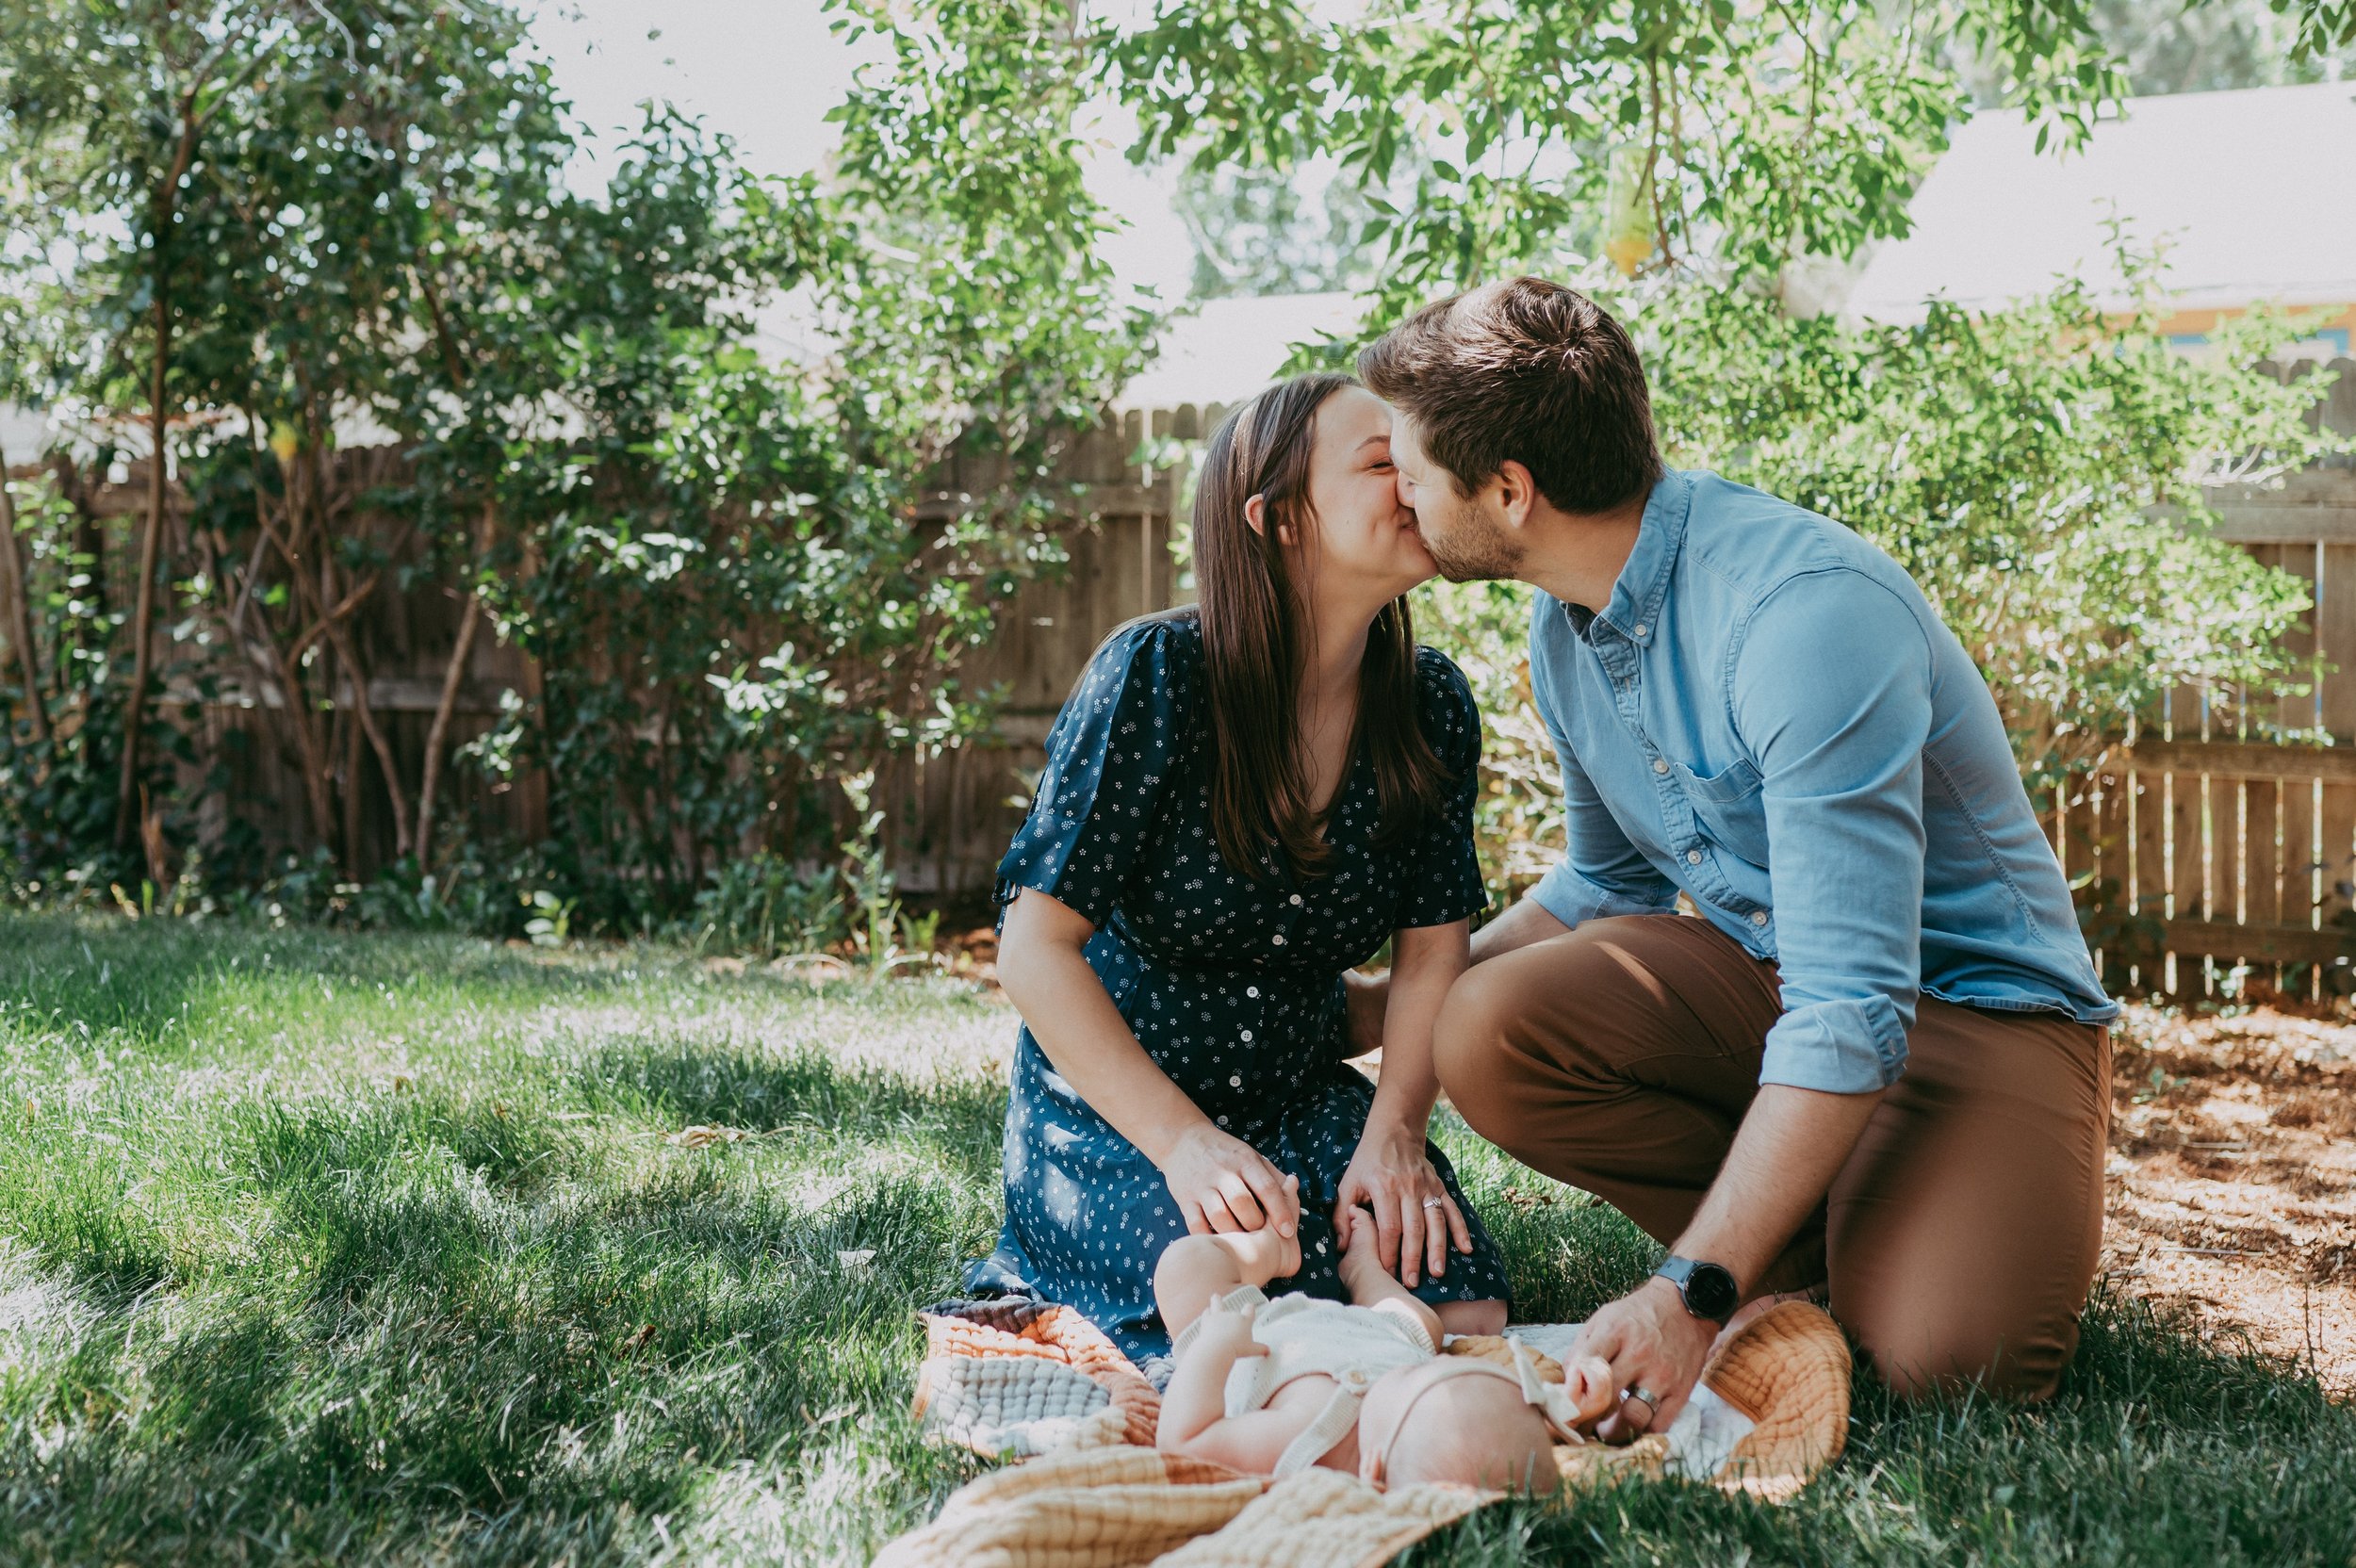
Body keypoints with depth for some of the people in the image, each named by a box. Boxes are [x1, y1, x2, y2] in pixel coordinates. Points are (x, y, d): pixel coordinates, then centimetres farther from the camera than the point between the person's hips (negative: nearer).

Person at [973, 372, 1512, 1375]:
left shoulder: (1431, 708, -3)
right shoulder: (1159, 677, -19)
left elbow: (1432, 953, 1)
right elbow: (1035, 948, -19)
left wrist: (1393, 1132, -16)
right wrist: (1184, 1144, -27)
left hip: (1303, 1100, 5)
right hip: (1113, 1114, -4)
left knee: (1464, 1318, -19)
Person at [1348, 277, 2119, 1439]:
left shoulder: (1804, 611, -29)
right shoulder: (1567, 626, 0)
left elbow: (1851, 1011, -33)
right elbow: (1609, 886, 19)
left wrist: (1693, 1290, -37)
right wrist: (1376, 1012, 12)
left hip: (1977, 1000, -7)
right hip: (1759, 968, 7)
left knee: (1946, 1353, -33)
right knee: (1483, 1032, -22)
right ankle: (1808, 1245, -4)